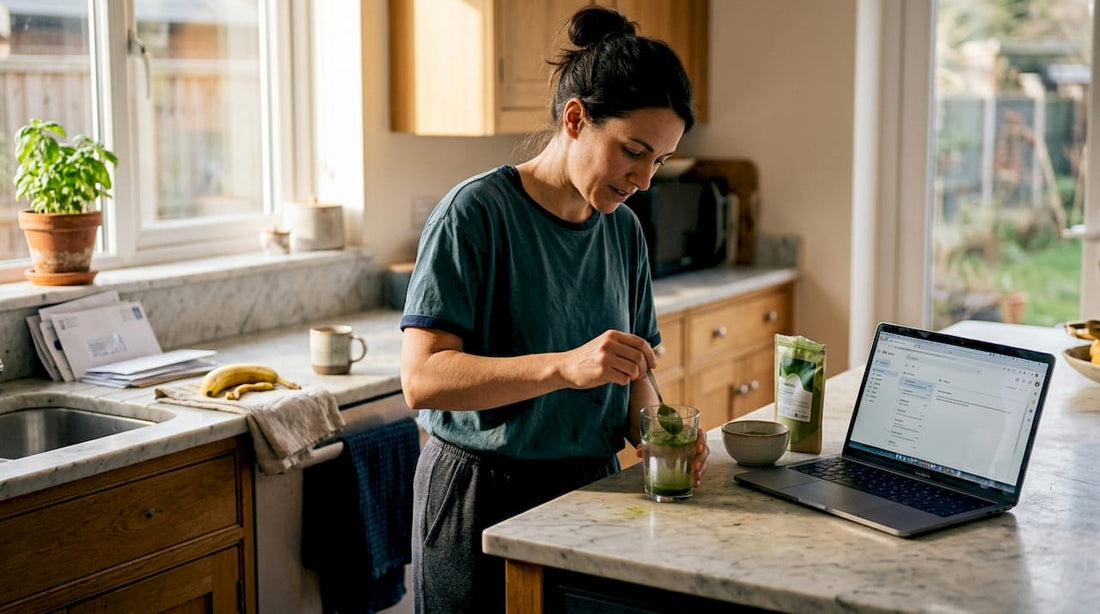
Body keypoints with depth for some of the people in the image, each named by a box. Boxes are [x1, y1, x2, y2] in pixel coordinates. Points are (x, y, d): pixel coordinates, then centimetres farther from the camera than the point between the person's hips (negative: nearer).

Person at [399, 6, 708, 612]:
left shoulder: (623, 231, 5)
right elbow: (422, 377, -23)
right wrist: (565, 367, -33)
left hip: (590, 488, 6)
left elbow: (630, 376, 11)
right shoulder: (476, 213, -15)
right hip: (482, 503, -6)